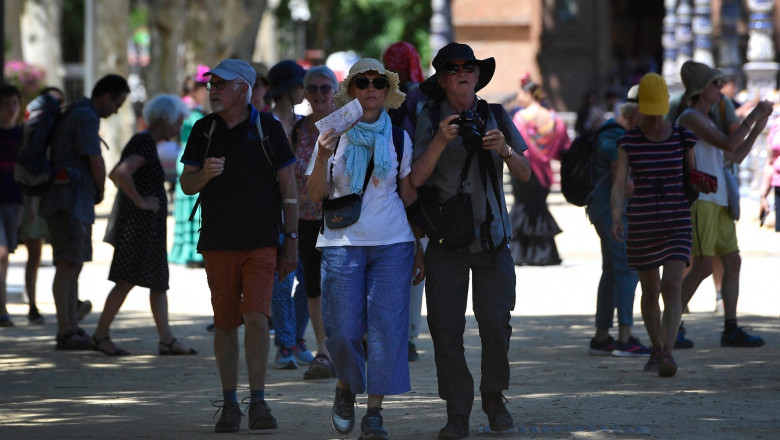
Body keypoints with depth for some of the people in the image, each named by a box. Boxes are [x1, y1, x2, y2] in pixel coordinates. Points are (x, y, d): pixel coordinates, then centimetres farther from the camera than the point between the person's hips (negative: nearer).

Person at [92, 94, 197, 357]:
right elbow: (122, 173, -30)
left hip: (150, 226, 11)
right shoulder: (146, 144, -15)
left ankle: (167, 339, 9)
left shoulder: (143, 142, 16)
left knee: (159, 282, 8)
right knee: (128, 280, -6)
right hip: (139, 224, -11)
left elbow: (114, 174, 25)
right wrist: (139, 201, -21)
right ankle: (101, 335, 0)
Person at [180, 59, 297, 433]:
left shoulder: (268, 128, 0)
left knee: (256, 318, -13)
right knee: (226, 324, 4)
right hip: (217, 243, 3)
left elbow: (288, 187, 3)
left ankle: (258, 401, -6)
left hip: (261, 243, -3)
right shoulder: (204, 130, 8)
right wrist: (205, 174, -16)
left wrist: (291, 239, -1)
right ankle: (229, 404, 12)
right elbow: (186, 184, 8)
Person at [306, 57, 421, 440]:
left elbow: (409, 196, 13)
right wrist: (322, 156, -16)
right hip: (342, 243, -1)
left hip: (393, 243, 1)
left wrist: (419, 247, 8)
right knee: (342, 331, -5)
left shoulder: (398, 138, 9)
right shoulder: (333, 135, 5)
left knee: (387, 327, -8)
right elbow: (316, 195, 0)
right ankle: (346, 387, 25)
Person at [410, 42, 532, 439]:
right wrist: (440, 142, -19)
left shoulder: (496, 118, 9)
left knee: (495, 323, -6)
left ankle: (494, 399, 15)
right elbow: (416, 179, -7)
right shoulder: (429, 122, 3)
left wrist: (505, 151, -12)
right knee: (446, 328, -5)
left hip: (492, 237, 1)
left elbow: (525, 175, 7)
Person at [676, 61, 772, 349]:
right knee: (703, 265, -13)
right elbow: (728, 144, -16)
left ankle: (731, 330, 2)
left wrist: (757, 128, 18)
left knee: (732, 262, 3)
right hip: (698, 200, -10)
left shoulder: (706, 122, 23)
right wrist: (753, 116, -7)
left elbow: (736, 157, 26)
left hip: (717, 203, 10)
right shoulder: (690, 117, -8)